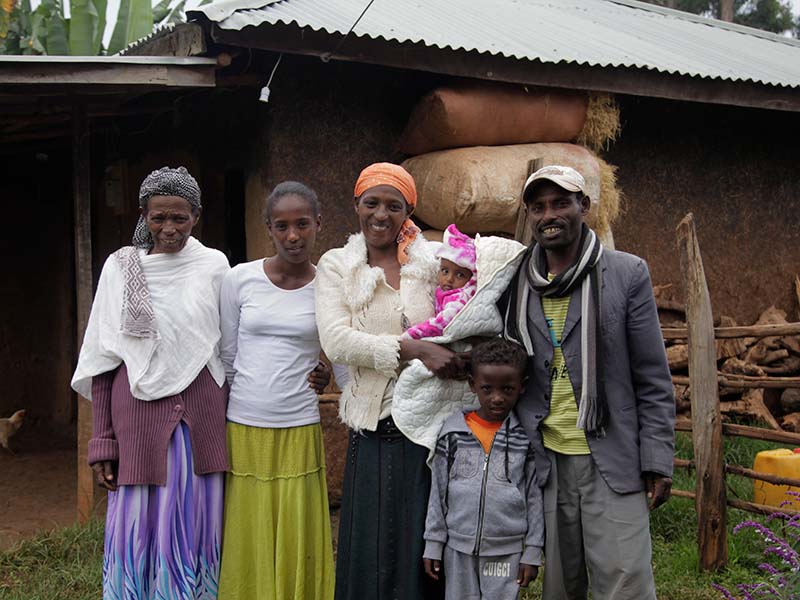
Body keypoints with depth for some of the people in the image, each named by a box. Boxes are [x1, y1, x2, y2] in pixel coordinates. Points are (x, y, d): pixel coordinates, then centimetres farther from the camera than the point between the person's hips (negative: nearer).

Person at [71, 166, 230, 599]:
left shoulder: (214, 266, 4)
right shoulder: (121, 267, 2)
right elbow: (103, 361, 3)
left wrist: (230, 423, 5)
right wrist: (103, 443, -1)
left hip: (202, 418, 1)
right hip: (140, 415, 0)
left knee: (195, 533, 5)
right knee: (137, 535, 2)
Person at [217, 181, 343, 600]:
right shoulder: (239, 279, -1)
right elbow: (225, 359, 7)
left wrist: (328, 376, -7)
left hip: (299, 434, 0)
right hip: (242, 431, 0)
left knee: (297, 553, 5)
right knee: (248, 550, 7)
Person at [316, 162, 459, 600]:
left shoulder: (433, 262, 4)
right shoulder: (336, 266, 3)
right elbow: (336, 341, -10)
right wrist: (414, 349, -21)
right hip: (373, 431, 0)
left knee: (422, 546, 5)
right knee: (369, 552, 6)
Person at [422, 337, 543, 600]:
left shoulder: (526, 436, -3)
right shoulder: (453, 431, 0)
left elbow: (535, 497, 1)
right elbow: (438, 492, 5)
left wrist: (532, 553, 0)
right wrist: (433, 544, 5)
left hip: (506, 551, -1)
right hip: (458, 549, 2)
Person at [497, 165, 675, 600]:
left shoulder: (627, 274, -2)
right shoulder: (513, 283, 6)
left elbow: (653, 379, -1)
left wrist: (657, 461, -5)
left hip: (612, 462, -3)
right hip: (546, 462, 3)